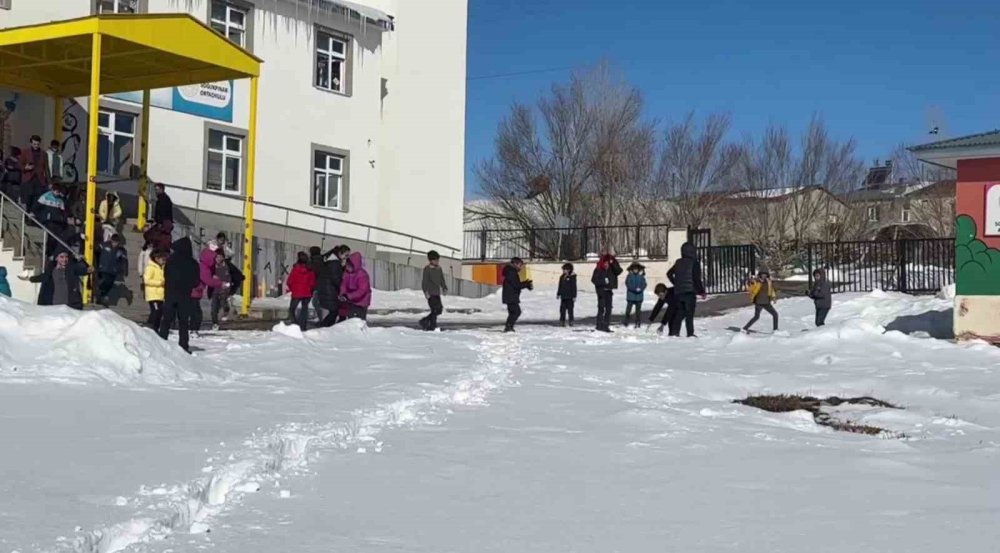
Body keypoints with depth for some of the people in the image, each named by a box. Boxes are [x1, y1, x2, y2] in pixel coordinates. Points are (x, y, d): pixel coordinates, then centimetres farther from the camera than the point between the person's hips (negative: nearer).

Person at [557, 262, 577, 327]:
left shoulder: (572, 277, -8)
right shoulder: (562, 277, 10)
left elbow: (574, 287, -9)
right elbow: (560, 286, 18)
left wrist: (574, 296, -11)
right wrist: (558, 294, 17)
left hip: (570, 297, -6)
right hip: (563, 296, 6)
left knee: (570, 309, 1)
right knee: (562, 309, 7)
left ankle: (570, 321, 9)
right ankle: (562, 320, 13)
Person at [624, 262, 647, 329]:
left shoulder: (641, 277, 6)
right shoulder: (629, 276, -1)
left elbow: (644, 284, 1)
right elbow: (628, 284, -10)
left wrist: (640, 289, -19)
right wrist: (635, 289, -20)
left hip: (639, 296, 2)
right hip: (631, 296, -2)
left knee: (638, 310, 5)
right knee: (628, 309, -1)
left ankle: (638, 323, 11)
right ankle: (626, 322, 8)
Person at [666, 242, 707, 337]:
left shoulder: (678, 263, 9)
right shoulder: (694, 263, -8)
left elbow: (669, 274, 18)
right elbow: (697, 279, -12)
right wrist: (702, 291, -3)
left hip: (678, 292, 6)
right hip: (689, 291, -6)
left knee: (680, 312, 13)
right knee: (689, 313, -3)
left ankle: (674, 332, 9)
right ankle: (690, 333, -5)